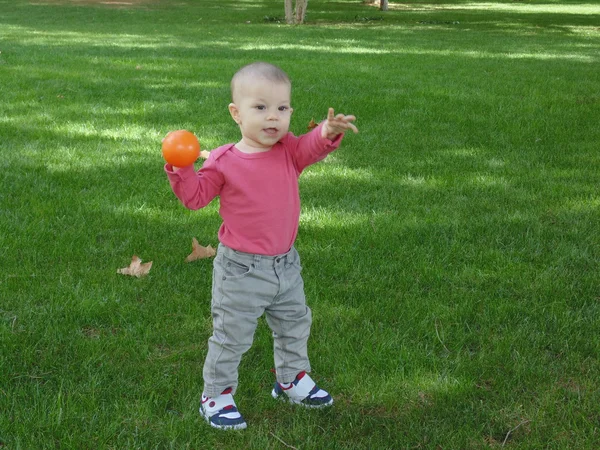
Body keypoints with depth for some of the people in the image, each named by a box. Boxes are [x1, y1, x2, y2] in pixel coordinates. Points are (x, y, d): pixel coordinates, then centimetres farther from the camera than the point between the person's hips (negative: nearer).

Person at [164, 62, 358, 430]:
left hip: (286, 264, 5)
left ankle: (292, 379, 45)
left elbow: (311, 147, -20)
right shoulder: (224, 162, -13)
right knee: (232, 335, 5)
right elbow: (196, 197, -8)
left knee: (294, 324, 22)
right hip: (241, 271, -5)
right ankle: (217, 394, 24)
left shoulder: (289, 150, -3)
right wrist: (181, 170, -25)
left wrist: (328, 132, -42)